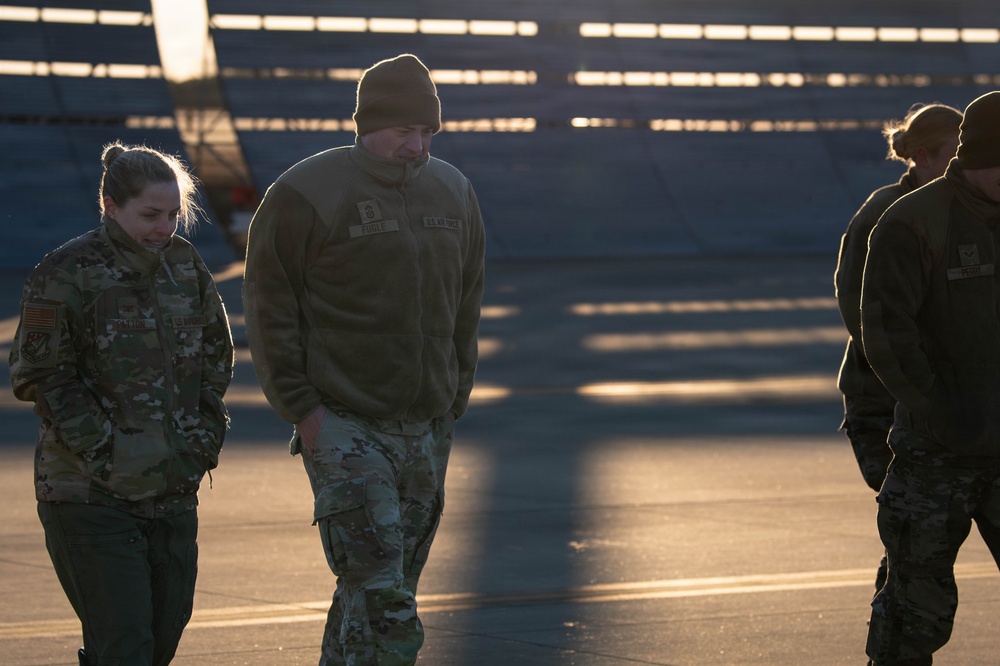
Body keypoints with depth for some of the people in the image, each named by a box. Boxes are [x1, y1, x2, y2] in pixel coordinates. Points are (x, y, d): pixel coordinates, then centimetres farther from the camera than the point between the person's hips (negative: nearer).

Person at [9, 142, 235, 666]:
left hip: (174, 489, 6)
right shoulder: (65, 275, -10)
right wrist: (102, 452, -15)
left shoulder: (185, 265, 8)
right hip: (90, 494, -6)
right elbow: (40, 378, -10)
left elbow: (215, 357, 18)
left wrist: (205, 435, 6)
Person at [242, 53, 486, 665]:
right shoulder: (305, 195, -9)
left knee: (394, 587, 12)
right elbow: (269, 305, -7)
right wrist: (301, 407, -11)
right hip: (344, 428, -6)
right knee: (379, 596, -15)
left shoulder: (453, 194, 11)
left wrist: (455, 397, 14)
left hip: (427, 430, 6)